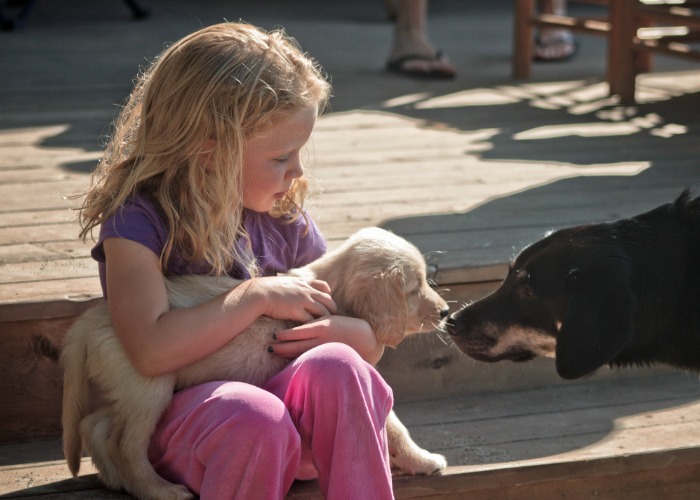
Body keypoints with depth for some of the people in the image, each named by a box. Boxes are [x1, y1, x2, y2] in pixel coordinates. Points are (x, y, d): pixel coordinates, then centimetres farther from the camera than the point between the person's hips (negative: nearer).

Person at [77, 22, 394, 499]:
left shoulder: (283, 220, 7)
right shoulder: (138, 222, -9)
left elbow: (373, 343, 13)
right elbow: (152, 352, -25)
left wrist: (347, 332, -12)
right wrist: (257, 295, -18)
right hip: (171, 426, -4)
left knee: (335, 365, -27)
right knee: (252, 413, -36)